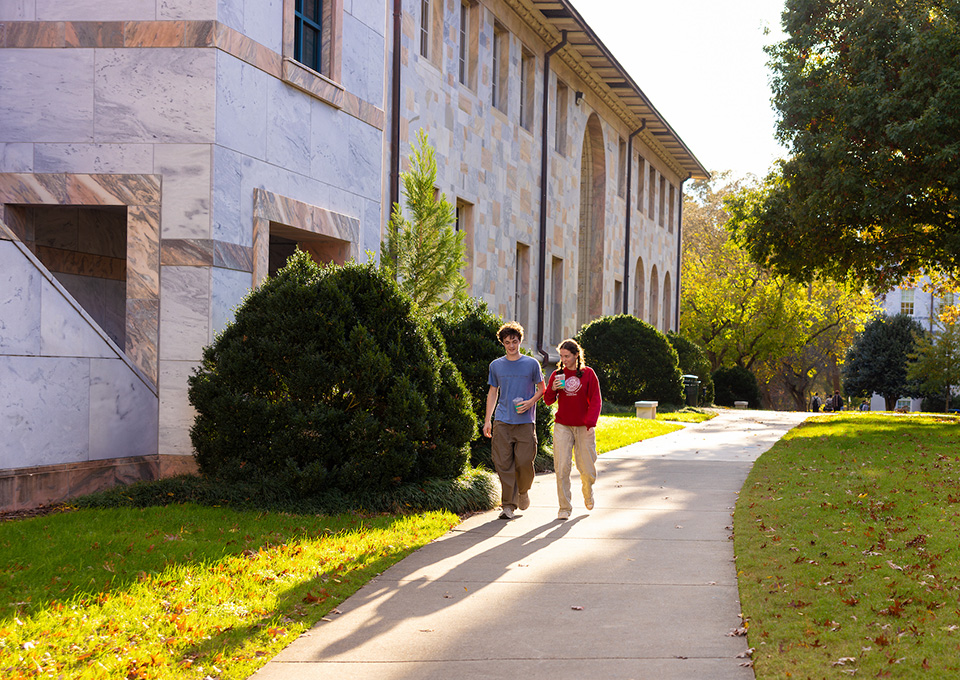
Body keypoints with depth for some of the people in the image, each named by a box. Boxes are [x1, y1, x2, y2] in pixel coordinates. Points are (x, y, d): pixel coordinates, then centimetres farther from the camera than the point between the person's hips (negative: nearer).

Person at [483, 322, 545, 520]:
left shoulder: (532, 364, 5)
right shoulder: (496, 366, 11)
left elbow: (541, 389, 11)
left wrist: (531, 402, -9)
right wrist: (487, 420, 10)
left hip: (525, 421, -1)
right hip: (502, 421, 2)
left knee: (524, 462, -5)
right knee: (503, 463, -4)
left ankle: (523, 491, 24)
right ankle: (509, 505, 1)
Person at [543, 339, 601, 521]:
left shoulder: (588, 373, -1)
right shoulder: (557, 374, 5)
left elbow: (595, 401, -2)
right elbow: (548, 400, 9)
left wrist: (591, 423, -14)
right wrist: (553, 389, -12)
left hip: (584, 427, -1)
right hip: (562, 427, 1)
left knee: (587, 468, 3)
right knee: (561, 468, -8)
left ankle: (587, 492, 37)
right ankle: (564, 508, 0)